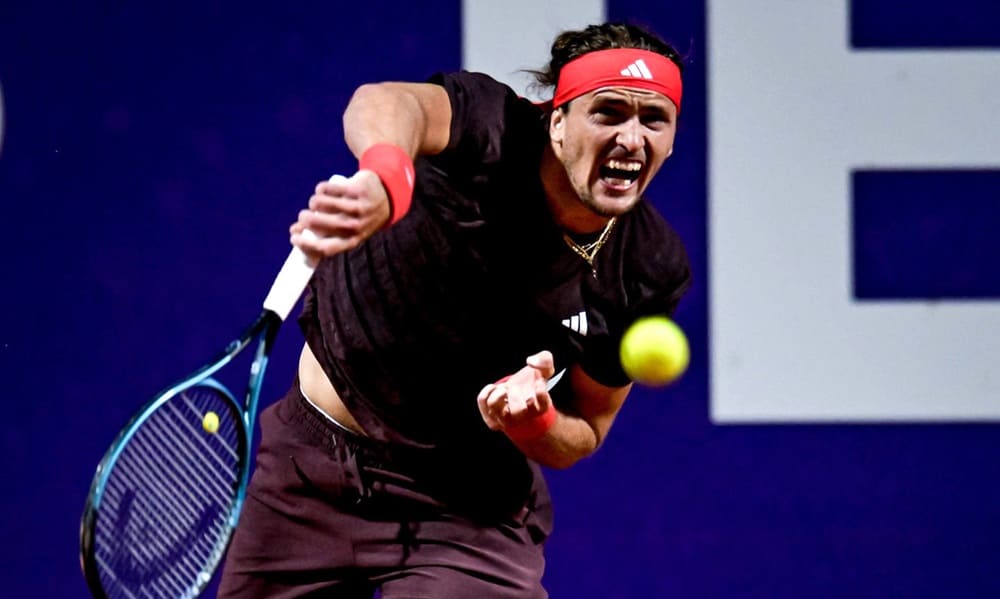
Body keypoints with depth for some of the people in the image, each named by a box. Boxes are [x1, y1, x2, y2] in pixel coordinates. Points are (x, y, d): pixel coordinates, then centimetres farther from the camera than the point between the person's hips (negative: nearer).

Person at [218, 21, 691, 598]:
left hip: (471, 501, 0)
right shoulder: (494, 132, -24)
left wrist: (532, 422, -28)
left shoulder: (652, 273, -15)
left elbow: (584, 431, -3)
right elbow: (386, 101, -48)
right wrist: (383, 177, -72)